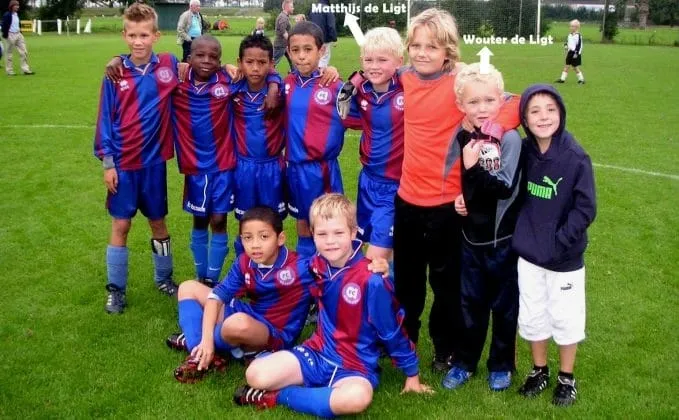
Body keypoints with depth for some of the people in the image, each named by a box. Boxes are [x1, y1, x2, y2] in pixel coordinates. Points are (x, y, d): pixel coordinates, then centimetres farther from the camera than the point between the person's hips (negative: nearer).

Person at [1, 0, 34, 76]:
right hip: (11, 35, -8)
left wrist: (20, 32, 16)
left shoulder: (17, 14, 12)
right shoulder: (7, 15, -11)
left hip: (18, 35, 8)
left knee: (24, 52, 2)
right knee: (9, 53, 1)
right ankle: (9, 71, 6)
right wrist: (5, 35, -16)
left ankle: (26, 69, 4)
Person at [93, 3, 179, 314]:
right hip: (123, 163, -1)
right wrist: (107, 162, -6)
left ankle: (164, 279, 33)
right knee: (120, 225, 7)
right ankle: (116, 289, 19)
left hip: (154, 160, 1)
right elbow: (106, 118, -3)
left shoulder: (170, 66, -5)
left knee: (158, 222, 15)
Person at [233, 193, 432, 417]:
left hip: (355, 367, -3)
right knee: (256, 375, -18)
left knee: (358, 397, -39)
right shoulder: (316, 266, -4)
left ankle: (278, 396, -19)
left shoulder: (371, 279, -20)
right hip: (316, 354, 3)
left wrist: (412, 375, -1)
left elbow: (393, 330, -9)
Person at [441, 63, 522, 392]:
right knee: (470, 302, 16)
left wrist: (473, 170, -28)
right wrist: (458, 198, -5)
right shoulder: (461, 138, 1)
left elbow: (505, 187, -20)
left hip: (503, 237, -4)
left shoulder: (509, 138, -14)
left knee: (504, 303, 11)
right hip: (471, 235, 4)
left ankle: (501, 364, 29)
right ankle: (465, 361, 31)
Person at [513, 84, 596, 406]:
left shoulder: (576, 158, -17)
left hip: (565, 259, -4)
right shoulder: (523, 151, -5)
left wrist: (559, 242, -18)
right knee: (532, 316, 16)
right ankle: (540, 371, 37)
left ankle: (566, 378, 32)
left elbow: (585, 209, -15)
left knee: (565, 319, 11)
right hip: (528, 254, 4)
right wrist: (519, 235, -2)